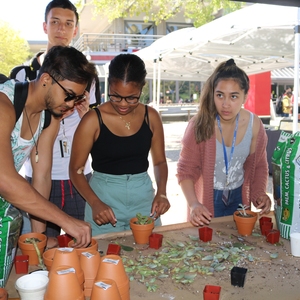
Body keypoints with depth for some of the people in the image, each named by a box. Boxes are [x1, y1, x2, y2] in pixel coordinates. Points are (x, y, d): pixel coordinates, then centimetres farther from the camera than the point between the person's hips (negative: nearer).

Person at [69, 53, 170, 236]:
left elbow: (160, 161, 10)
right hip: (104, 198, -3)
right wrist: (95, 204, -19)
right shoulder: (93, 120, -10)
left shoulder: (151, 117, 0)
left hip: (143, 196, 3)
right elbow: (76, 169, -6)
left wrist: (161, 192, -7)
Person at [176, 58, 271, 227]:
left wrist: (259, 193, -12)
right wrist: (194, 204, -29)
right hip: (207, 199, -3)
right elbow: (186, 170, -16)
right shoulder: (199, 125, -22)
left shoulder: (254, 124, -11)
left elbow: (259, 165, 3)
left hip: (239, 197, 3)